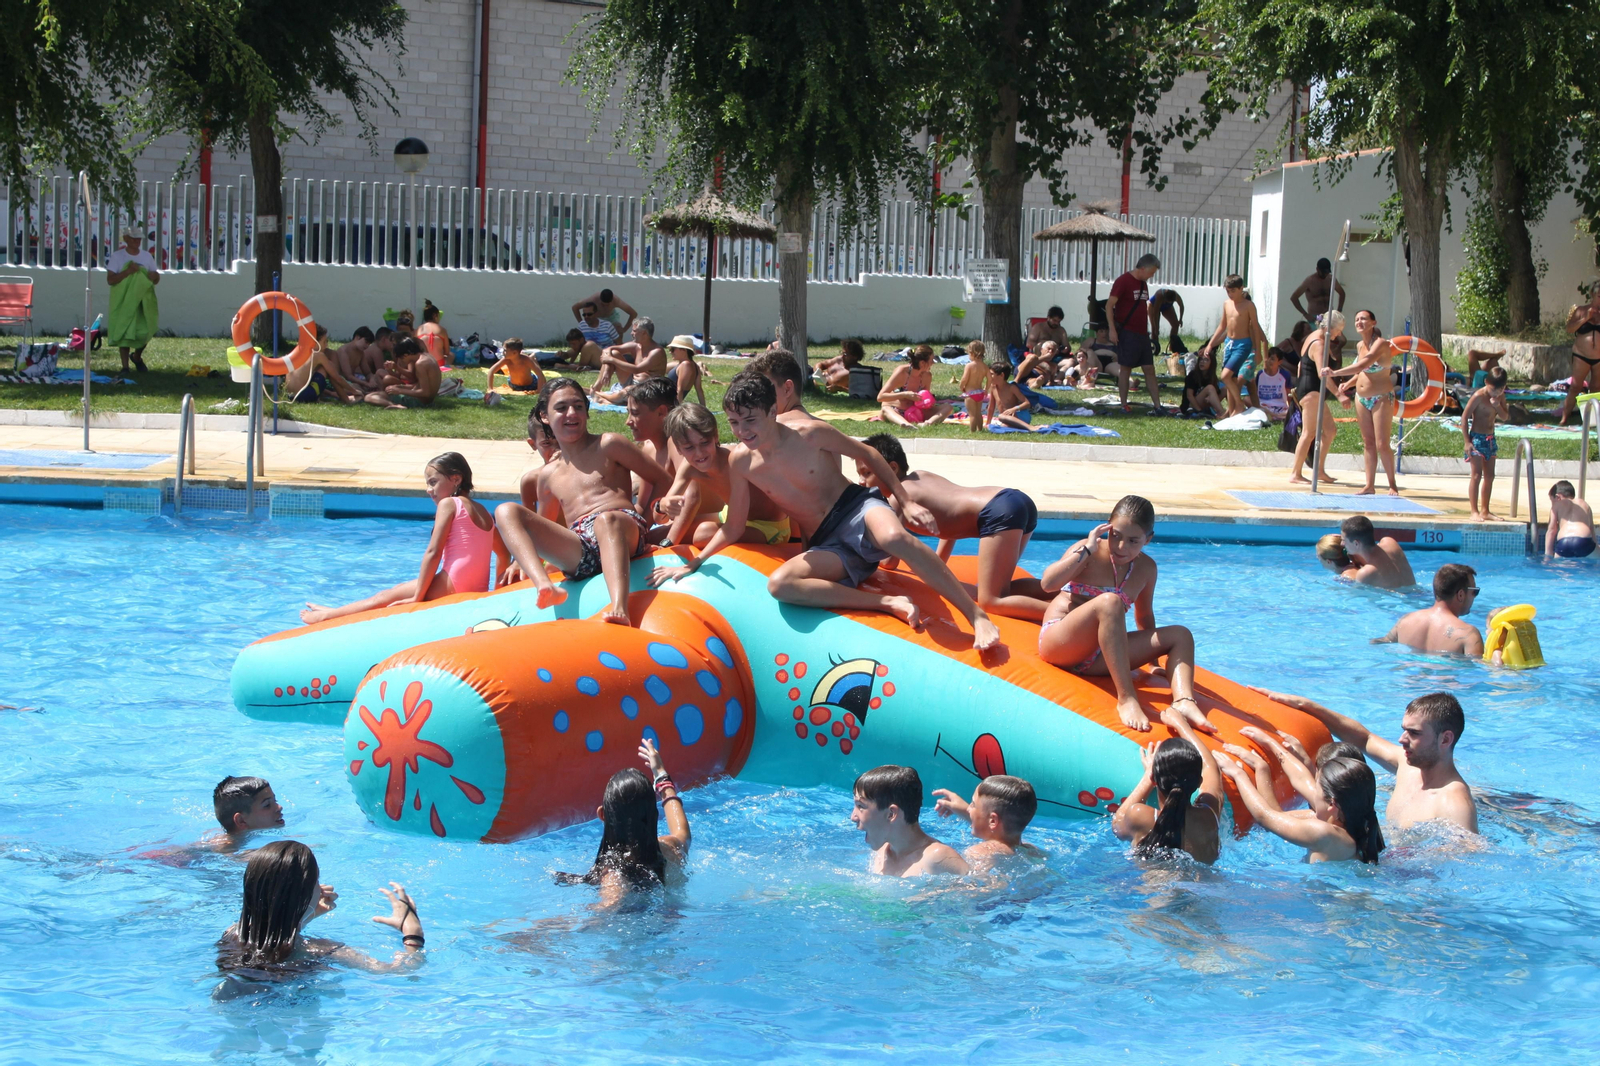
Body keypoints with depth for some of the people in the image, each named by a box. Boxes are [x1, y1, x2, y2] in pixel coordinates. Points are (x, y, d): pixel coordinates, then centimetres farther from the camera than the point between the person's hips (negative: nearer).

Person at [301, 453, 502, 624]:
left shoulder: (448, 504, -4)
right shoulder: (482, 511, 21)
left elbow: (433, 552, -11)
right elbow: (504, 553, 24)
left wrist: (418, 596, -10)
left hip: (454, 584, -9)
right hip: (479, 590, 9)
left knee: (386, 596, 3)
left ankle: (329, 615, 10)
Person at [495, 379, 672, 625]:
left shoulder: (607, 445, 14)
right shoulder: (547, 475, 27)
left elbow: (664, 480, 14)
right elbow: (541, 524, 38)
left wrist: (643, 513, 0)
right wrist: (520, 563, 21)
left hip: (624, 533, -4)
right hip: (577, 554, 4)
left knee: (606, 519, -41)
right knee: (506, 512, -12)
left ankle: (620, 610, -67)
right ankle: (545, 585, -42)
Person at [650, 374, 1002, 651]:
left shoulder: (810, 434, -10)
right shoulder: (741, 461, -1)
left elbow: (866, 454, 4)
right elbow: (733, 528, 10)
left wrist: (906, 502, -1)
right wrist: (693, 564, 1)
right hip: (827, 546, 3)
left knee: (894, 537, -41)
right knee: (778, 584, -30)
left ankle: (978, 617, -38)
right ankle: (889, 604, -26)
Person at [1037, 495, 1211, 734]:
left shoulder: (1146, 568, 9)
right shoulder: (1089, 553, -5)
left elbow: (1144, 616, 23)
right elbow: (1047, 584, -19)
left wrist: (1151, 657, 25)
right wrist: (1086, 551, -20)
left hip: (1096, 660, 6)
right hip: (1057, 641, -6)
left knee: (1180, 635, -5)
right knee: (1109, 602, -34)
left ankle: (1183, 702, -36)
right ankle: (1126, 699, -43)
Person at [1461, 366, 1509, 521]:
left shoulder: (1500, 397, 4)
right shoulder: (1479, 396, -16)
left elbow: (1506, 416, 6)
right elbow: (1464, 417, -14)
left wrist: (1498, 407, -16)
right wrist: (1466, 441, -17)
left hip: (1490, 438, 7)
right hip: (1477, 438, -7)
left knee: (1489, 476, 9)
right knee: (1477, 475, -9)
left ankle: (1485, 511, 17)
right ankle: (1475, 512, -8)